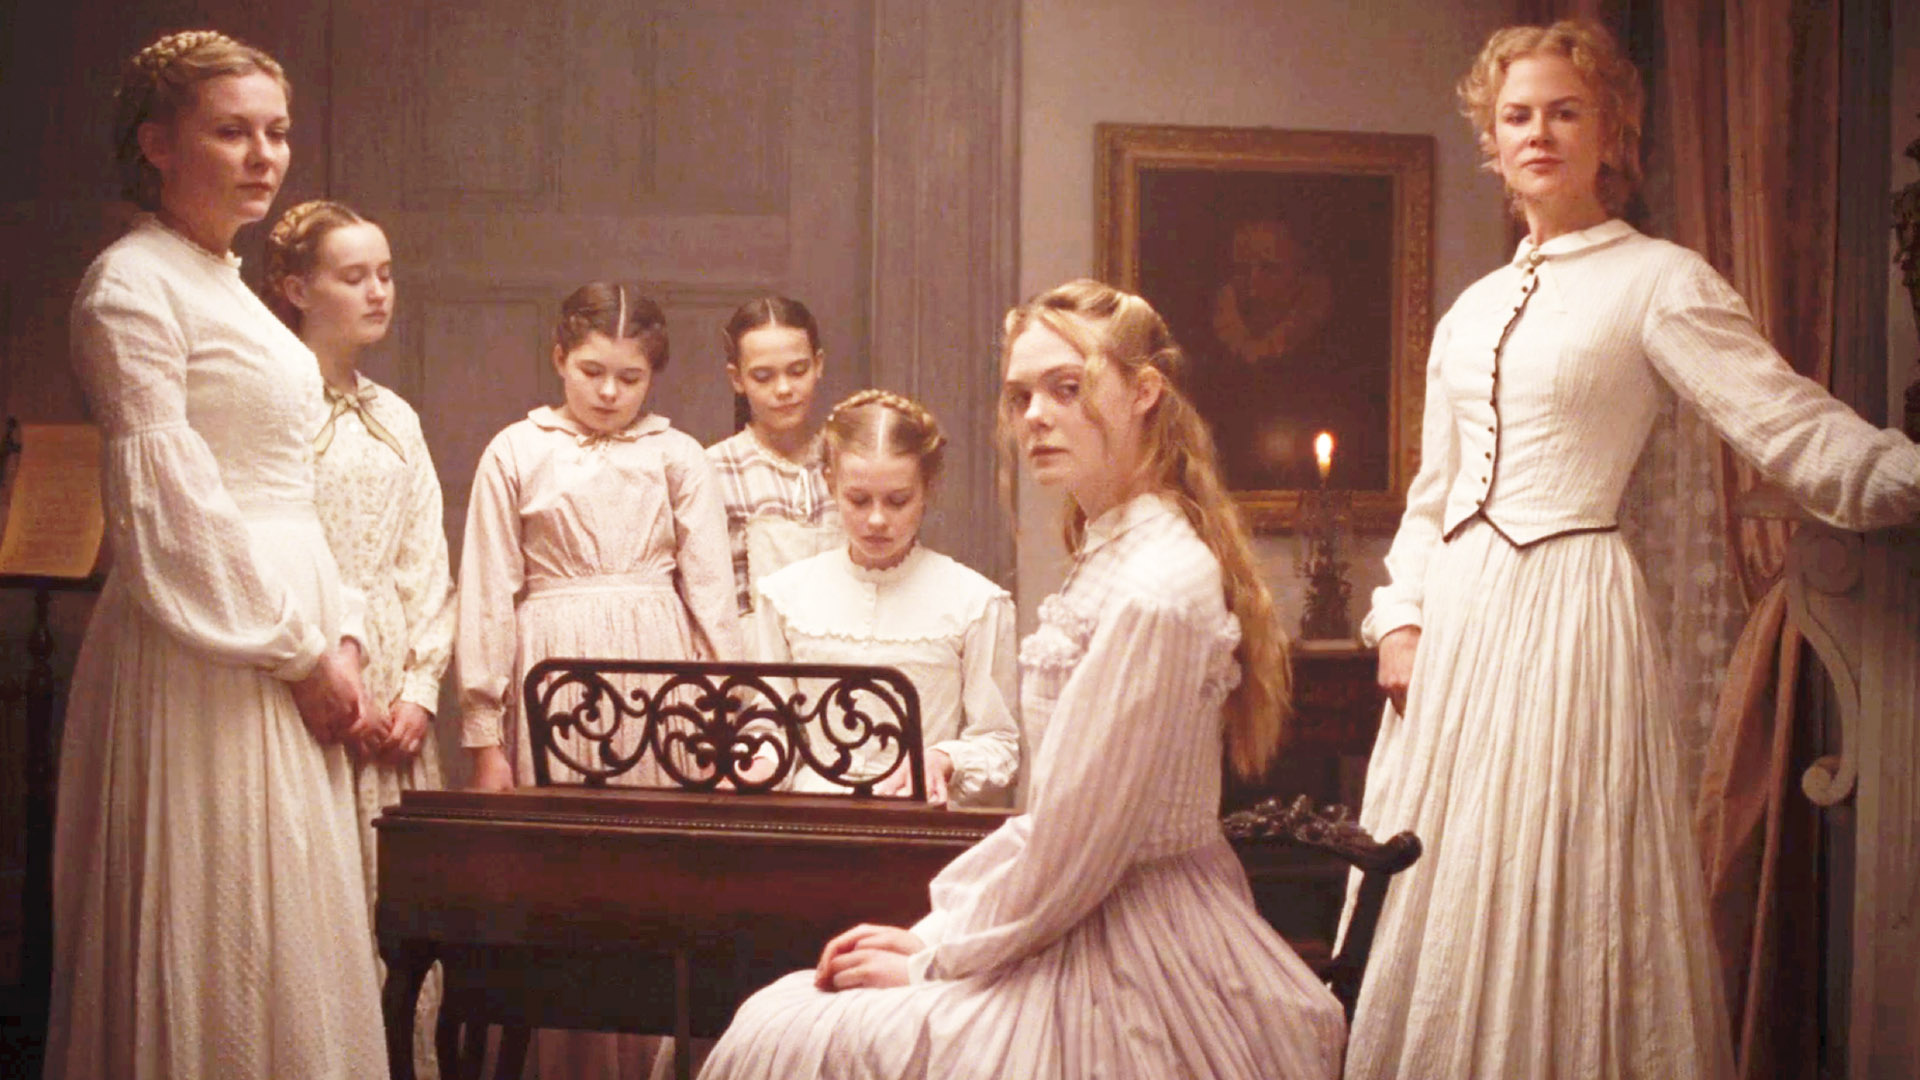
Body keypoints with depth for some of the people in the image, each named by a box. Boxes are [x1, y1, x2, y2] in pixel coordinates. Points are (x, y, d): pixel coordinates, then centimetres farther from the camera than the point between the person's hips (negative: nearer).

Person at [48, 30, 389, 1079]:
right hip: (203, 666, -9)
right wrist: (300, 650, -13)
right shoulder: (132, 283, -9)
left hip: (285, 636, 9)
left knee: (290, 944, 10)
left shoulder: (226, 286, 19)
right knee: (216, 939, -5)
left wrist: (340, 634, 8)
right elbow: (164, 501, -15)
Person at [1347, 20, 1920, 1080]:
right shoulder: (1473, 309, 15)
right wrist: (1401, 616, 8)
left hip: (1569, 605, -6)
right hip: (1456, 615, 6)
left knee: (1553, 902, -4)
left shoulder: (1657, 282, -3)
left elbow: (1797, 429, -12)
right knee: (1439, 909, 9)